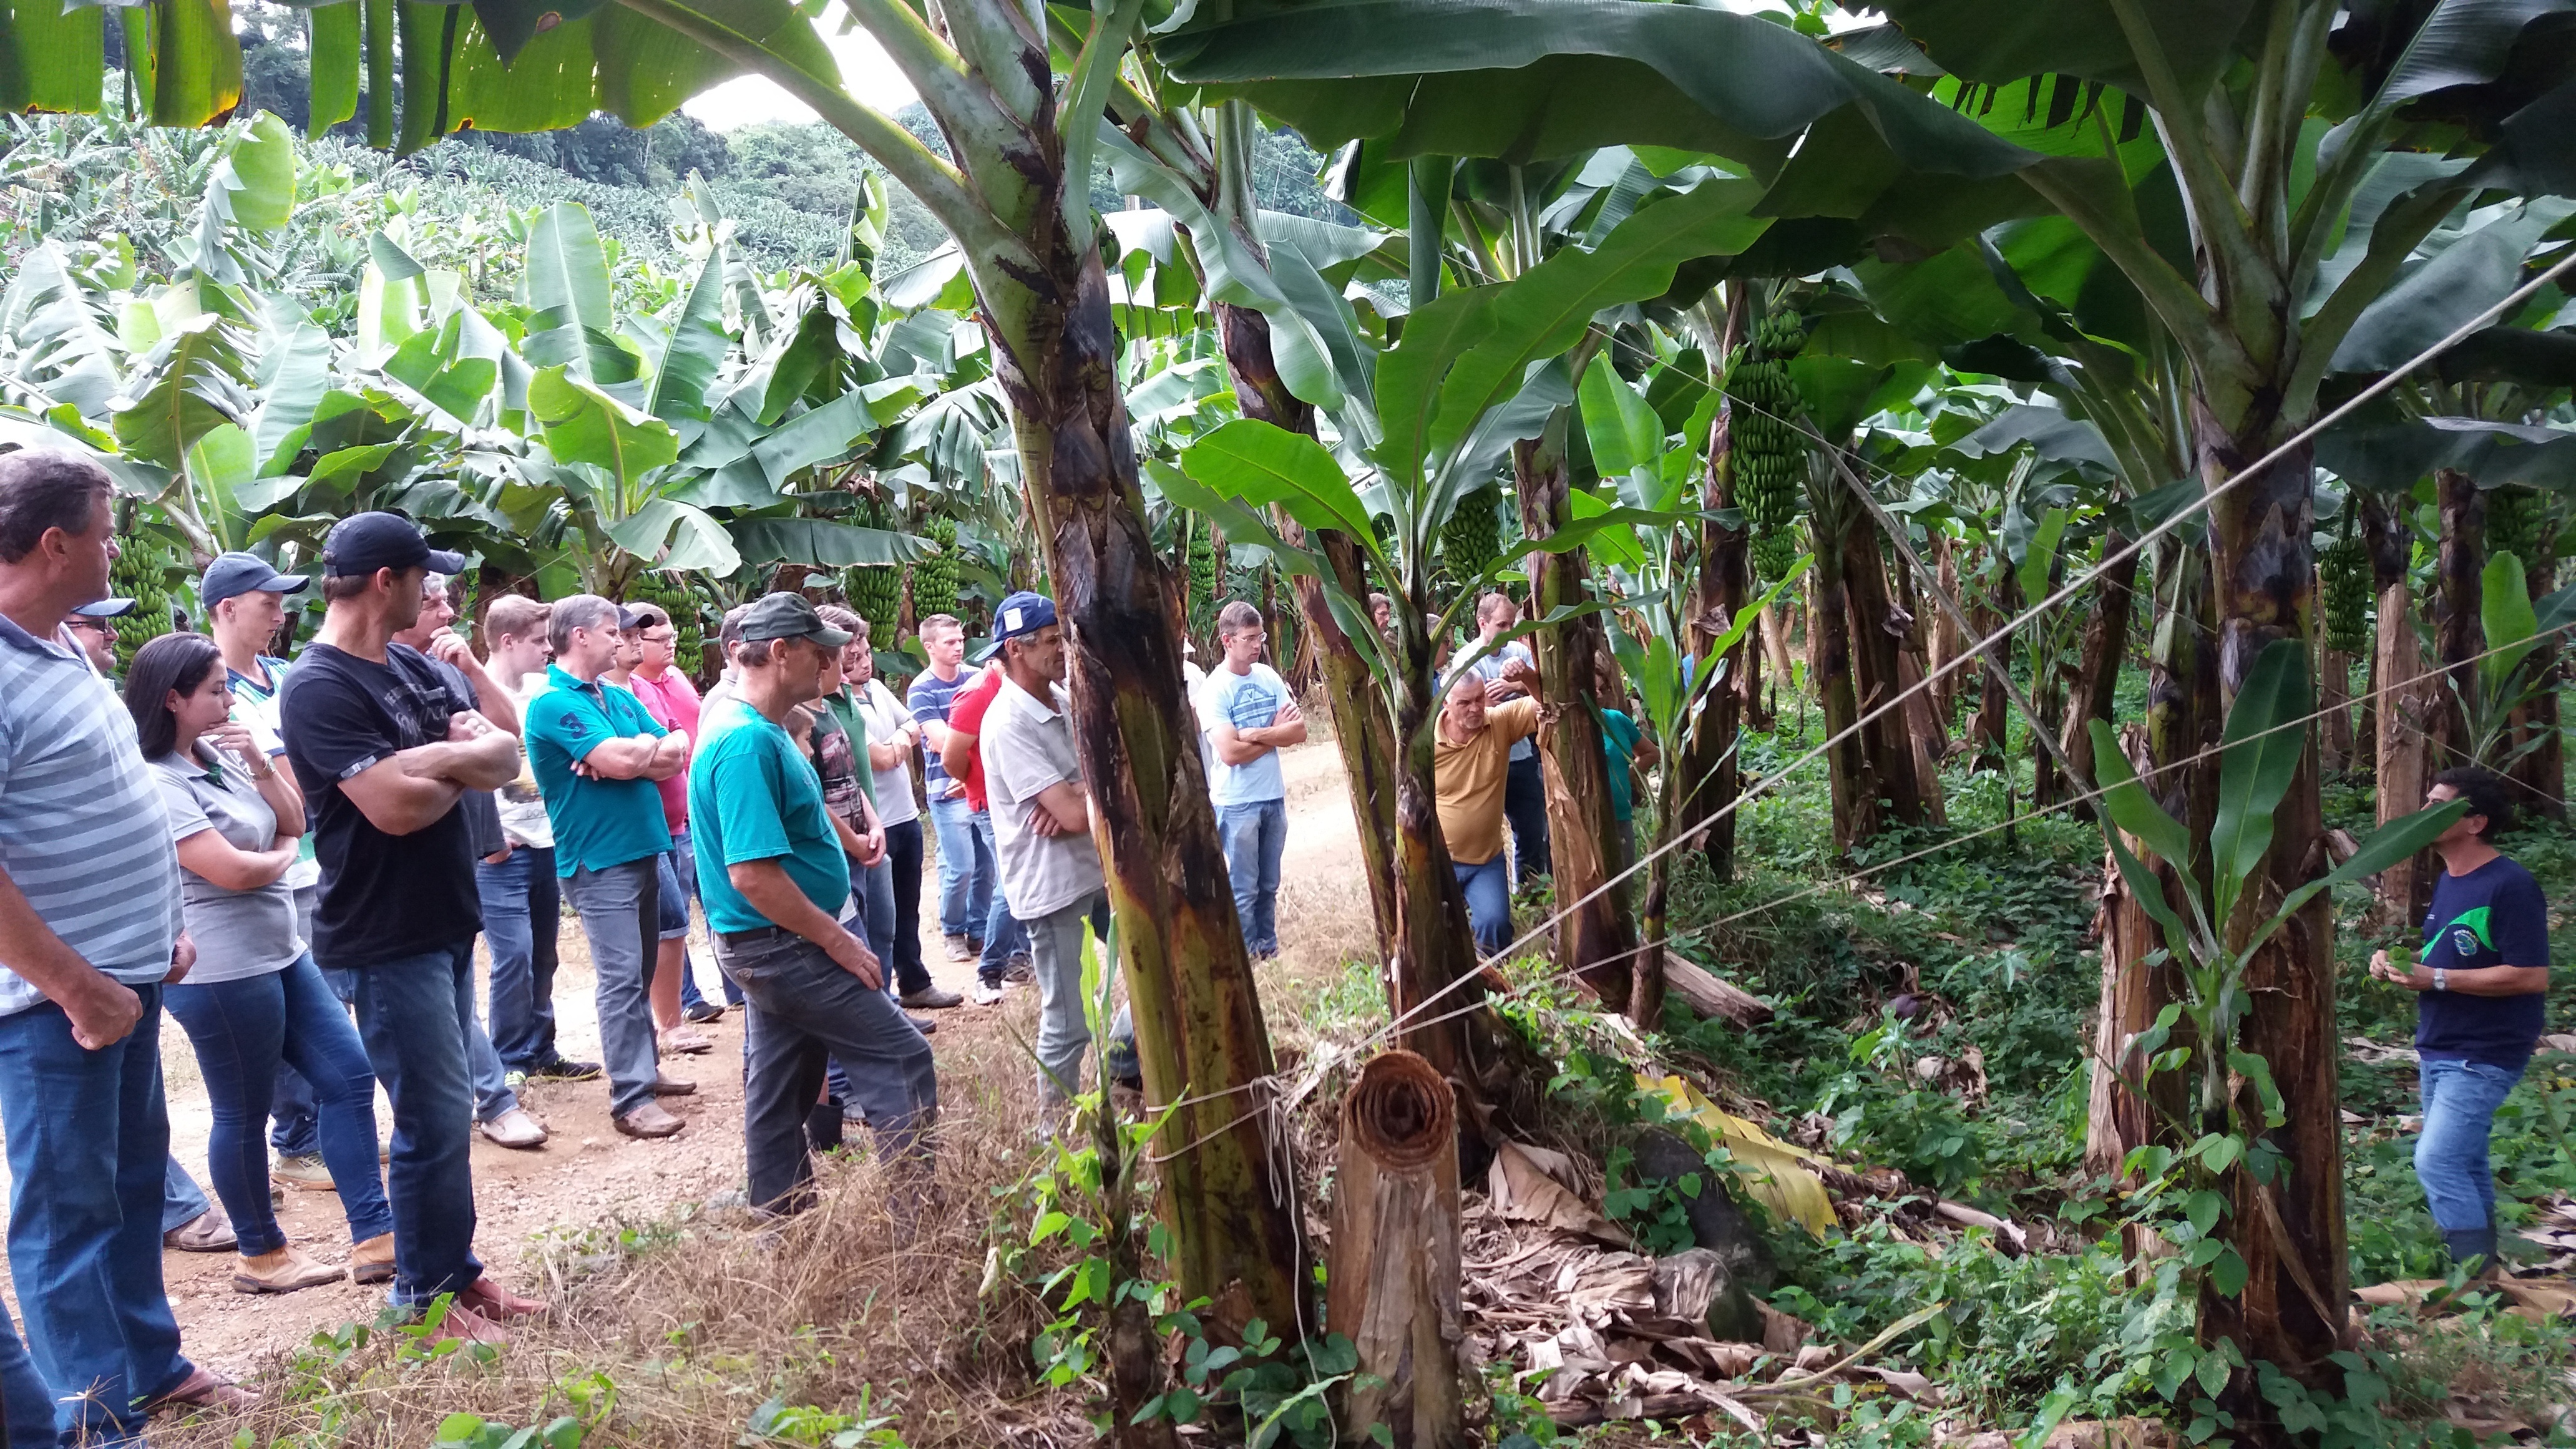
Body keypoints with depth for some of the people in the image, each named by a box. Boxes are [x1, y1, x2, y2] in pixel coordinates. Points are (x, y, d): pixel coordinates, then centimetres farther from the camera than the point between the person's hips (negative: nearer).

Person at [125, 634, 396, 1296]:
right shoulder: (155, 784, -17)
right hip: (221, 970, -9)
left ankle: (374, 1238, 10)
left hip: (280, 951, 9)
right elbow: (234, 871, -22)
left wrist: (260, 764, -4)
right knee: (244, 1114, 5)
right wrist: (284, 856, -1)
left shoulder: (219, 757, 8)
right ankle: (262, 1255, 22)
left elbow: (294, 822, 11)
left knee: (349, 1076, 6)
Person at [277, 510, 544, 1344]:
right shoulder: (319, 689, -16)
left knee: (444, 1113, 15)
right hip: (387, 938, -8)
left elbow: (505, 755, 5)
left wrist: (437, 759, -15)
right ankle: (425, 1300, 12)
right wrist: (462, 768, -5)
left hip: (445, 923, 8)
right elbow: (398, 806, -25)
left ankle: (456, 1269, 27)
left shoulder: (411, 669, 11)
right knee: (437, 1118, -2)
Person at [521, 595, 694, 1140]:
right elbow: (620, 760, -22)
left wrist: (630, 754, -13)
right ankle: (631, 1099, -6)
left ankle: (644, 1068, 27)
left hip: (643, 848, 8)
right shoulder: (553, 704, -12)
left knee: (641, 970, 16)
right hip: (600, 859, -8)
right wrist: (652, 748, -1)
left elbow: (677, 754, 5)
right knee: (621, 977, -9)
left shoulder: (620, 698, 13)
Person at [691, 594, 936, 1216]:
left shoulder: (756, 728, 10)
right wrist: (838, 941, -21)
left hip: (769, 947, 10)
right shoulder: (748, 741, -23)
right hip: (782, 945, -10)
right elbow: (752, 873, -28)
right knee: (902, 1057, -6)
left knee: (780, 1092, 15)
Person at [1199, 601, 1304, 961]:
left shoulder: (1269, 677, 2)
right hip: (1236, 803, -5)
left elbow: (1299, 731, -4)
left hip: (1274, 796, 5)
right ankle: (1246, 958, 17)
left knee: (1269, 884, 17)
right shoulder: (1214, 690, -14)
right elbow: (1230, 753, -22)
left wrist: (1256, 734, -17)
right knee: (1243, 890, 5)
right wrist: (1276, 732, -10)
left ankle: (1269, 948, 29)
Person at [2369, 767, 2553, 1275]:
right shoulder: (2448, 880, 11)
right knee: (2464, 1164, 17)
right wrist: (2399, 962, 4)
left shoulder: (2511, 886, -18)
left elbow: (2531, 976, -23)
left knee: (2437, 1161, -15)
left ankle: (2481, 1278, -5)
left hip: (2484, 1056, -9)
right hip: (2439, 1048, 9)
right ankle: (2480, 1264, 29)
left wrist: (2436, 979, -23)